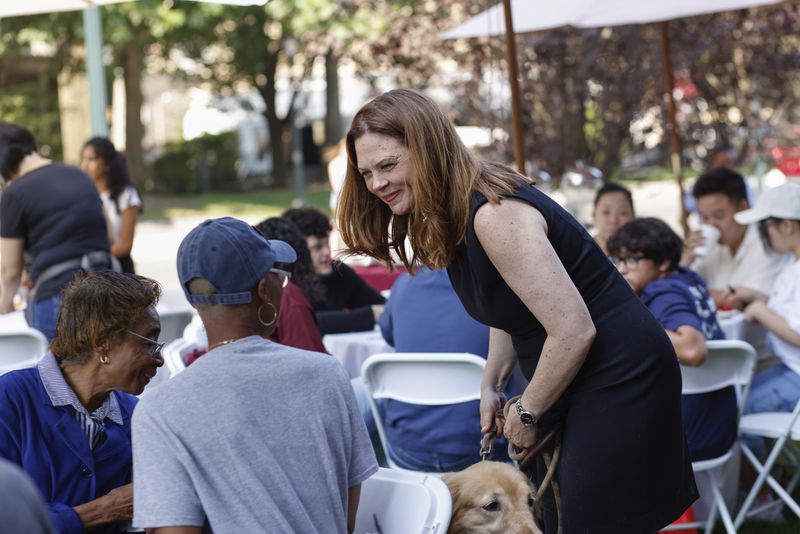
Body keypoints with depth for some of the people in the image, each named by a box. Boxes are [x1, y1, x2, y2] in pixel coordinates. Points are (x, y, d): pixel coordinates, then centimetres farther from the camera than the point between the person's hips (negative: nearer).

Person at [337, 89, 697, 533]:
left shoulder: (494, 215, -25)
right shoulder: (449, 220, 5)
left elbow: (573, 331, -27)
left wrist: (528, 413, -14)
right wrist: (491, 386, 8)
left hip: (618, 376, -10)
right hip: (570, 385, 10)